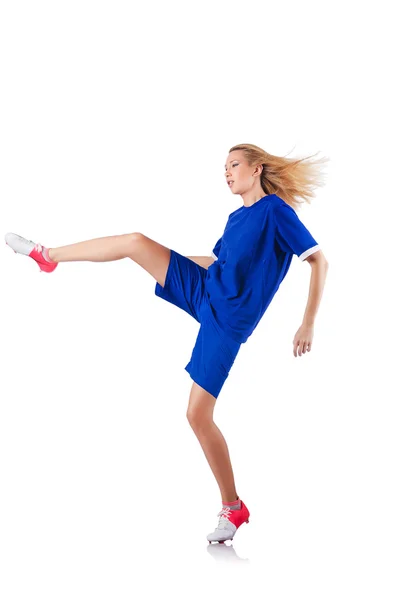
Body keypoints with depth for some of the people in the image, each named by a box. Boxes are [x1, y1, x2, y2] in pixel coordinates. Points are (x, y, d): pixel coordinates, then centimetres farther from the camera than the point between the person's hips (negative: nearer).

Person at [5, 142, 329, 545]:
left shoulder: (275, 209, -10)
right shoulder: (237, 218, 13)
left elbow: (319, 261, -12)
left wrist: (308, 324, -16)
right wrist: (164, 258, 32)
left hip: (227, 320, -7)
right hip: (203, 292, 7)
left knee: (198, 415, -8)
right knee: (136, 242, -4)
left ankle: (232, 508, 9)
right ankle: (48, 255, 14)